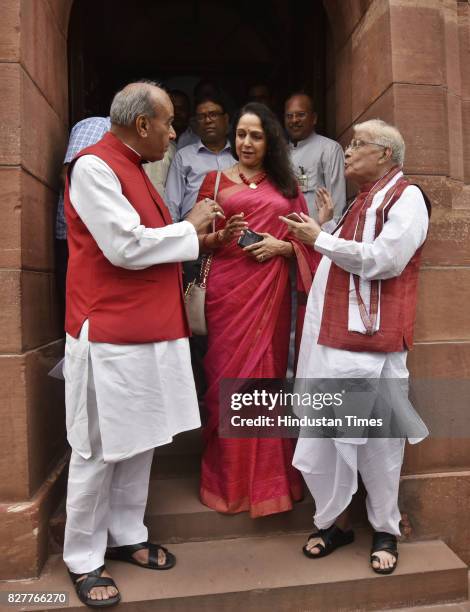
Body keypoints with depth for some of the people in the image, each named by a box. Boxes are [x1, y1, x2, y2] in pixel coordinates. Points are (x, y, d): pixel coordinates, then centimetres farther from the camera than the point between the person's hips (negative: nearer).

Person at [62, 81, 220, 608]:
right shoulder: (94, 165, -11)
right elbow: (124, 247, -19)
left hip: (148, 329, 9)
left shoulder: (130, 166, 18)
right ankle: (83, 559, 23)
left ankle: (126, 535, 33)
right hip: (109, 334, -9)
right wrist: (188, 227, -8)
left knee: (139, 439, 15)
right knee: (100, 448, 4)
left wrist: (193, 237, 12)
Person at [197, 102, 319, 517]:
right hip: (228, 289, -1)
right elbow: (197, 241, 8)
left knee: (268, 374, 3)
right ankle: (229, 480, 17)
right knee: (229, 377, 0)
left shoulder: (286, 185, 15)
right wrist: (221, 236, -11)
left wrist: (281, 246, -7)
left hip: (272, 290, 1)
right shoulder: (215, 180, 11)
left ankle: (267, 479, 20)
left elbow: (304, 240, 13)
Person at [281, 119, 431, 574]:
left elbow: (383, 260, -18)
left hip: (372, 340, -8)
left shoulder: (406, 197, -3)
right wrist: (327, 225, 14)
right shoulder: (360, 201, 22)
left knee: (378, 437, 5)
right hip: (332, 337, 8)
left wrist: (321, 238, -10)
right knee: (325, 432, 10)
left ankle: (385, 530, 26)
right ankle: (334, 520, 27)